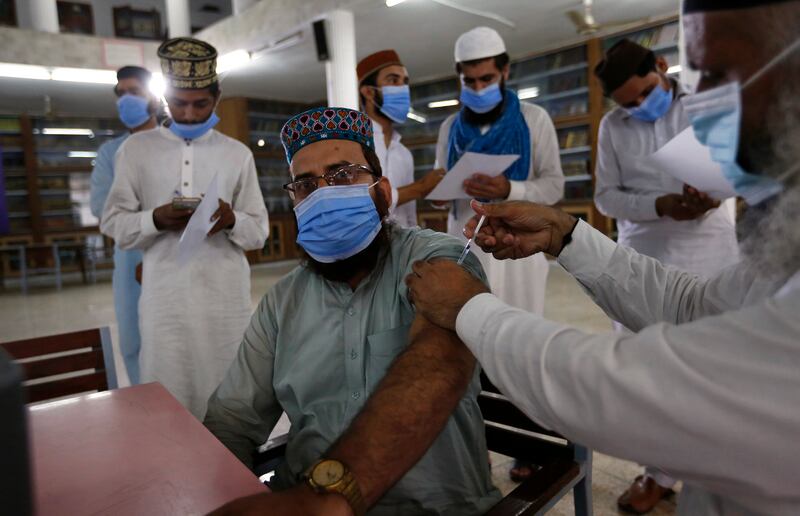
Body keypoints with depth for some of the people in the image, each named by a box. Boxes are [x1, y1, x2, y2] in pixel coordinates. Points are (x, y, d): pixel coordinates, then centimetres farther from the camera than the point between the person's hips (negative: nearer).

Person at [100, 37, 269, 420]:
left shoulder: (238, 153, 7)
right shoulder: (136, 148, 7)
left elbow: (260, 231, 7)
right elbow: (112, 223, 6)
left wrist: (232, 220, -15)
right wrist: (155, 219, -13)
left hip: (226, 297, 0)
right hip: (165, 297, 0)